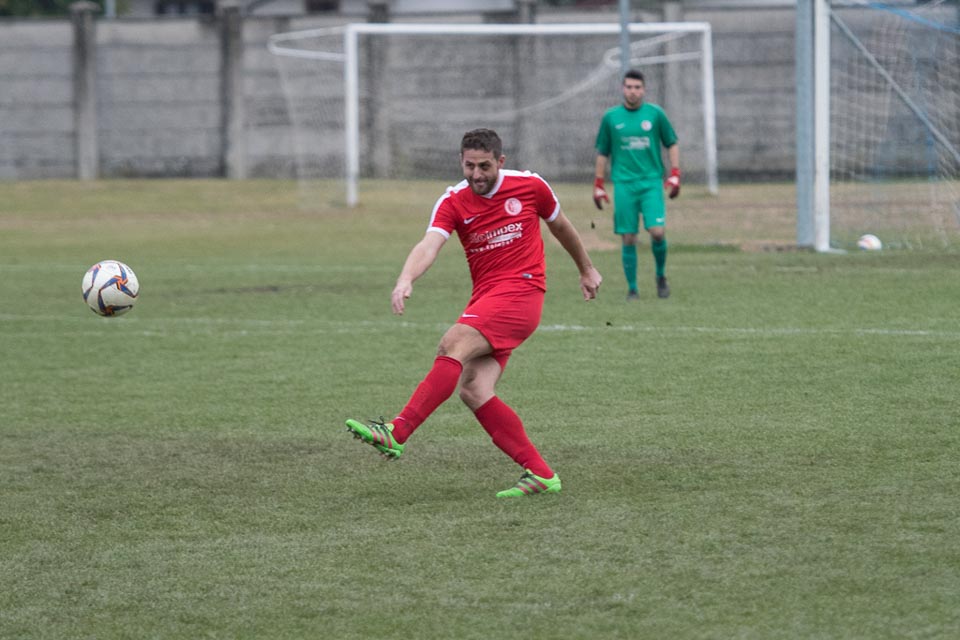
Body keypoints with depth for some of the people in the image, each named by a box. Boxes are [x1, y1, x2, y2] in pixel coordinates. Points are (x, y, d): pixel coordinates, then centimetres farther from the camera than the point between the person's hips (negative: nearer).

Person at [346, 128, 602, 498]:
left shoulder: (530, 186, 2)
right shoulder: (452, 202, 3)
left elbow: (560, 225, 21)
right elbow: (430, 244, -15)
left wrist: (586, 269, 35)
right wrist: (406, 279, -36)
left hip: (521, 291, -5)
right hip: (484, 297, 5)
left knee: (454, 343, -26)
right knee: (473, 391, -12)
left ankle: (396, 434, -32)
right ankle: (540, 475, -6)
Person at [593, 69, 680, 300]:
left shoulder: (655, 113, 4)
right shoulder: (611, 117, 7)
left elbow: (672, 144, 11)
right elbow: (602, 153, 13)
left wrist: (674, 175, 0)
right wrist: (598, 186, 10)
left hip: (651, 181, -1)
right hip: (623, 184, 1)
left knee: (657, 232, -14)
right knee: (628, 238, -2)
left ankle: (661, 276, 11)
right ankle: (632, 288, 7)